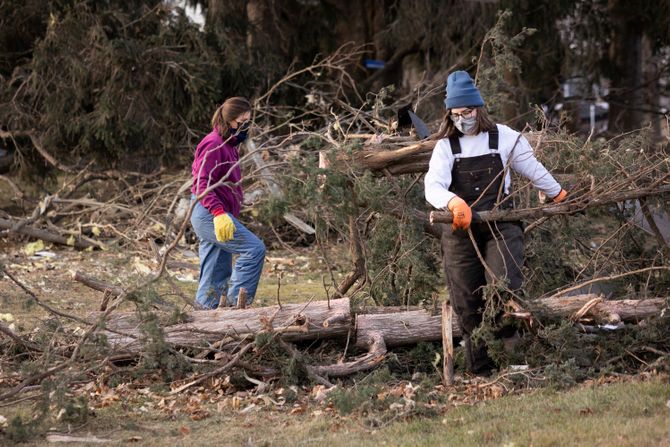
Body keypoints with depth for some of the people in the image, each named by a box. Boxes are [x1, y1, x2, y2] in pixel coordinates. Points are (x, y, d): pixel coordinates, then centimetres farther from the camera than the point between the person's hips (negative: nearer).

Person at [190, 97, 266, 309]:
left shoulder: (229, 145, 18)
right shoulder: (213, 145, -14)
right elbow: (201, 183, -21)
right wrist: (218, 213, -32)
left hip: (214, 215, 11)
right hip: (209, 213, -11)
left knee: (218, 275, 10)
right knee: (254, 249, -17)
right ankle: (237, 302, -15)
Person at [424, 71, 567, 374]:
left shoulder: (504, 138, 3)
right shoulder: (446, 146, 2)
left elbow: (533, 170, 18)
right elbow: (433, 187, -14)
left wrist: (559, 195, 31)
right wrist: (453, 203, -35)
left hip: (501, 226, -1)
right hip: (460, 232, 1)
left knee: (503, 287, -22)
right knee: (466, 303, 3)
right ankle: (480, 369, 12)